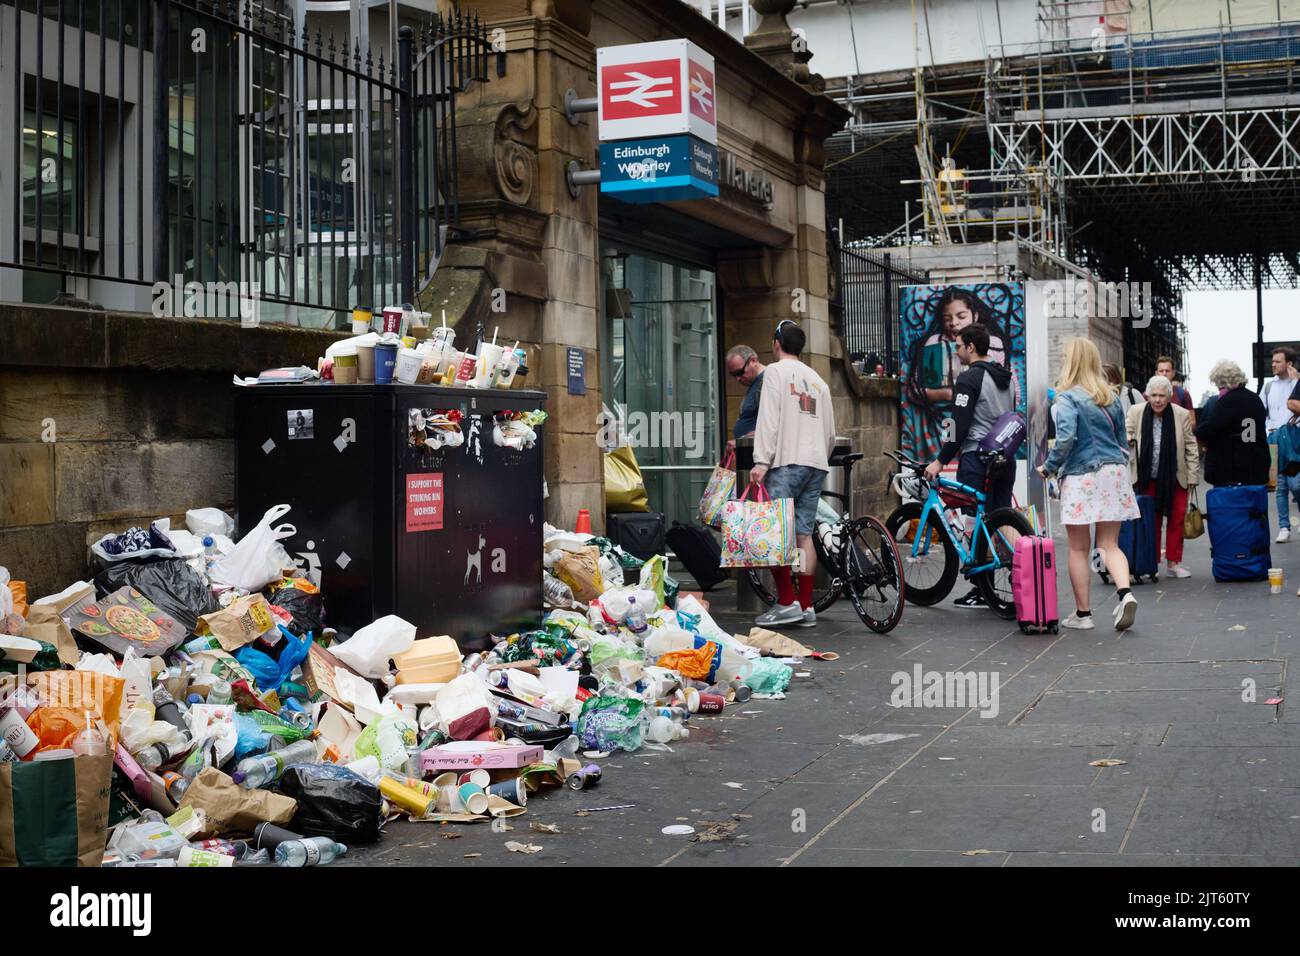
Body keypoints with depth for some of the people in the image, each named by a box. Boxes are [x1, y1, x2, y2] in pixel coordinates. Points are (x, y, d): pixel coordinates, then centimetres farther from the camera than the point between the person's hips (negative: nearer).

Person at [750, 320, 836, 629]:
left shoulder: (776, 371, 2)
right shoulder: (817, 380, 22)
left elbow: (769, 417, -10)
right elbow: (830, 432, 21)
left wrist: (761, 460, -14)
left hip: (787, 462, -7)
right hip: (817, 464, 7)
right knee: (804, 535, 6)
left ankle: (787, 603, -12)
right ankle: (806, 606, 5)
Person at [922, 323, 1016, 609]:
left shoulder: (969, 378, -11)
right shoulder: (1006, 378, 16)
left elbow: (960, 426, -16)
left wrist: (940, 461, -11)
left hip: (976, 459, -8)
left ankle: (981, 591, -2)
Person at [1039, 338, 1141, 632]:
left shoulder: (1068, 397, -9)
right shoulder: (1111, 398, 11)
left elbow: (1066, 438, -19)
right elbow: (1122, 439, 18)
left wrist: (1048, 467, -6)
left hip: (1081, 475, -5)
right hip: (1114, 472, 5)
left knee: (1079, 549, 4)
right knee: (1110, 544, 9)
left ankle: (1082, 613, 9)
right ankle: (1125, 593, -15)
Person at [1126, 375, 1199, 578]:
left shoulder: (1182, 415, -4)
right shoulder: (1135, 412, -4)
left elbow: (1191, 448, 2)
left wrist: (1192, 476, 0)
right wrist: (1127, 440, -22)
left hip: (1176, 478, 0)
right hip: (1148, 479, 0)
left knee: (1176, 520, 4)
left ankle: (1174, 563, 14)